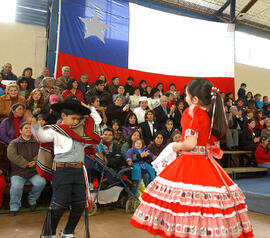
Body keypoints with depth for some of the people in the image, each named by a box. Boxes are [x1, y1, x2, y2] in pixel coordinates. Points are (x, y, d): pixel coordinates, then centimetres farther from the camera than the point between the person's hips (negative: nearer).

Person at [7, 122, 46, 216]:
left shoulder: (37, 142, 12)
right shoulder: (14, 143, 2)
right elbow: (11, 155, -13)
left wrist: (35, 161, -16)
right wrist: (26, 163, -17)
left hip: (34, 172, 2)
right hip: (18, 172, -2)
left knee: (41, 182, -25)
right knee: (16, 186, -30)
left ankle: (32, 200, 5)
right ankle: (14, 207, -3)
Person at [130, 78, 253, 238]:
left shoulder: (193, 111, -11)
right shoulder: (213, 115, 9)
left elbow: (190, 143, -20)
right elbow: (213, 144, 13)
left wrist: (177, 146, -3)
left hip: (190, 163, -7)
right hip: (208, 164, 8)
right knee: (209, 199, 10)